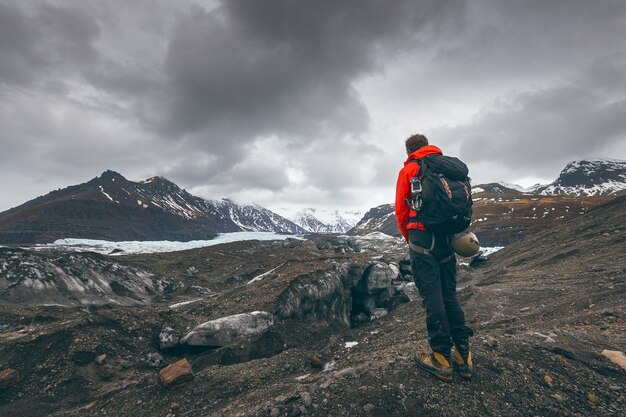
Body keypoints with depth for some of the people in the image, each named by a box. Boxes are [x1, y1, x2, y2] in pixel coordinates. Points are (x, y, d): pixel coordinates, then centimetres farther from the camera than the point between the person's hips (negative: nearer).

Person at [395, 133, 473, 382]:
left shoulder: (408, 170, 0)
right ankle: (463, 355, 17)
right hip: (448, 238, 6)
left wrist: (408, 238, 12)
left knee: (432, 297, -1)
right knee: (449, 294, 13)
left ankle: (442, 359, 6)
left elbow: (401, 210, -2)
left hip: (423, 237, -5)